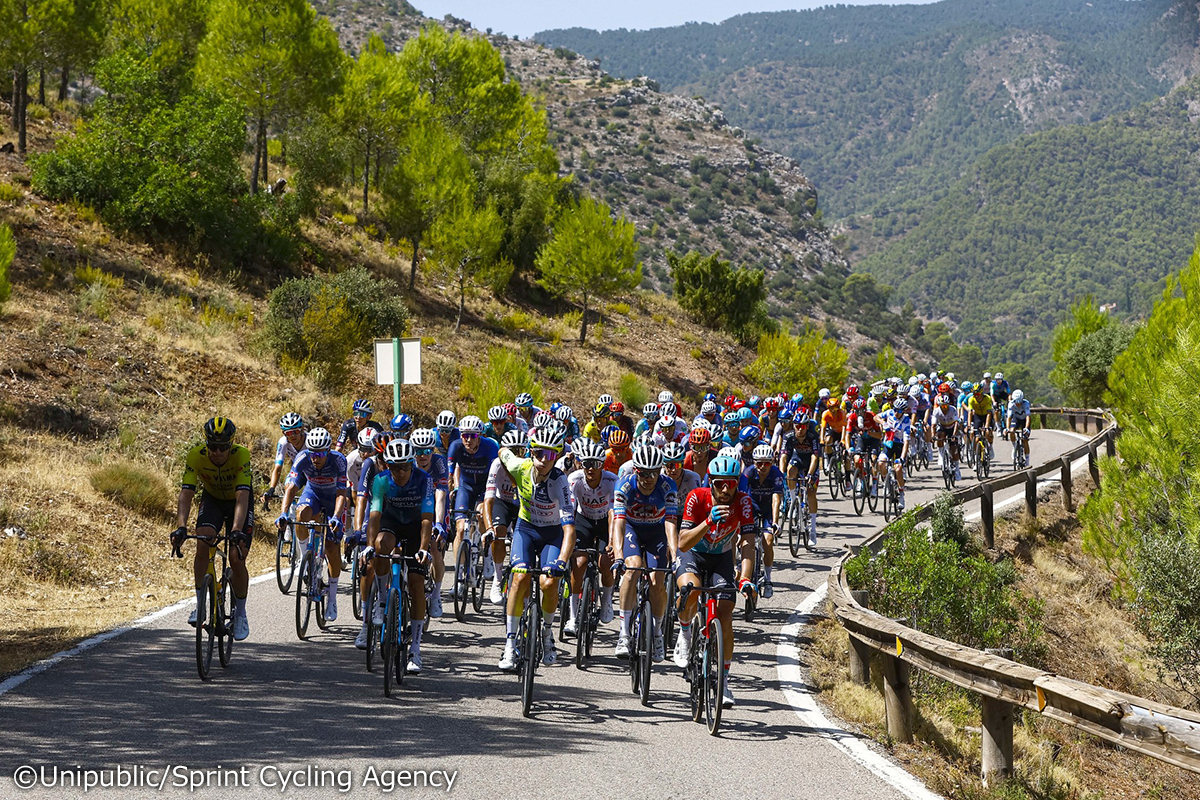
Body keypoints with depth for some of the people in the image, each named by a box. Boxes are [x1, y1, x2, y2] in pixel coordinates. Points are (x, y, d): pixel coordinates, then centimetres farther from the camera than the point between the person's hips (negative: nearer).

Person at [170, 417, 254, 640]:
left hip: (238, 502, -2)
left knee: (237, 559, -13)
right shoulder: (196, 456, -28)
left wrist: (237, 531, -57)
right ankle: (200, 605, -11)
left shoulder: (241, 455, -35)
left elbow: (242, 497, -43)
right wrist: (180, 527, -50)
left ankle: (240, 614, 8)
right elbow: (186, 494, -34)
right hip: (212, 499, 2)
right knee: (202, 544, -24)